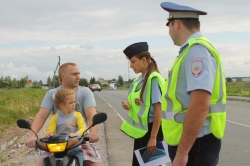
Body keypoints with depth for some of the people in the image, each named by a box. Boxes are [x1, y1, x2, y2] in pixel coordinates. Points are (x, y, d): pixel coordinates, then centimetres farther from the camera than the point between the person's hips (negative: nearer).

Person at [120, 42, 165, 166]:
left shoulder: (154, 79, -15)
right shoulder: (138, 80, 9)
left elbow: (159, 110, -19)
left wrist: (153, 137, -20)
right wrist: (129, 106, -4)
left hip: (151, 129, -8)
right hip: (140, 129, 8)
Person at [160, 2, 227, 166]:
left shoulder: (197, 51, -18)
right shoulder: (193, 50, 14)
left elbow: (200, 104, -27)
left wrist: (182, 152, -25)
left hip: (194, 144, -9)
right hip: (190, 141, 9)